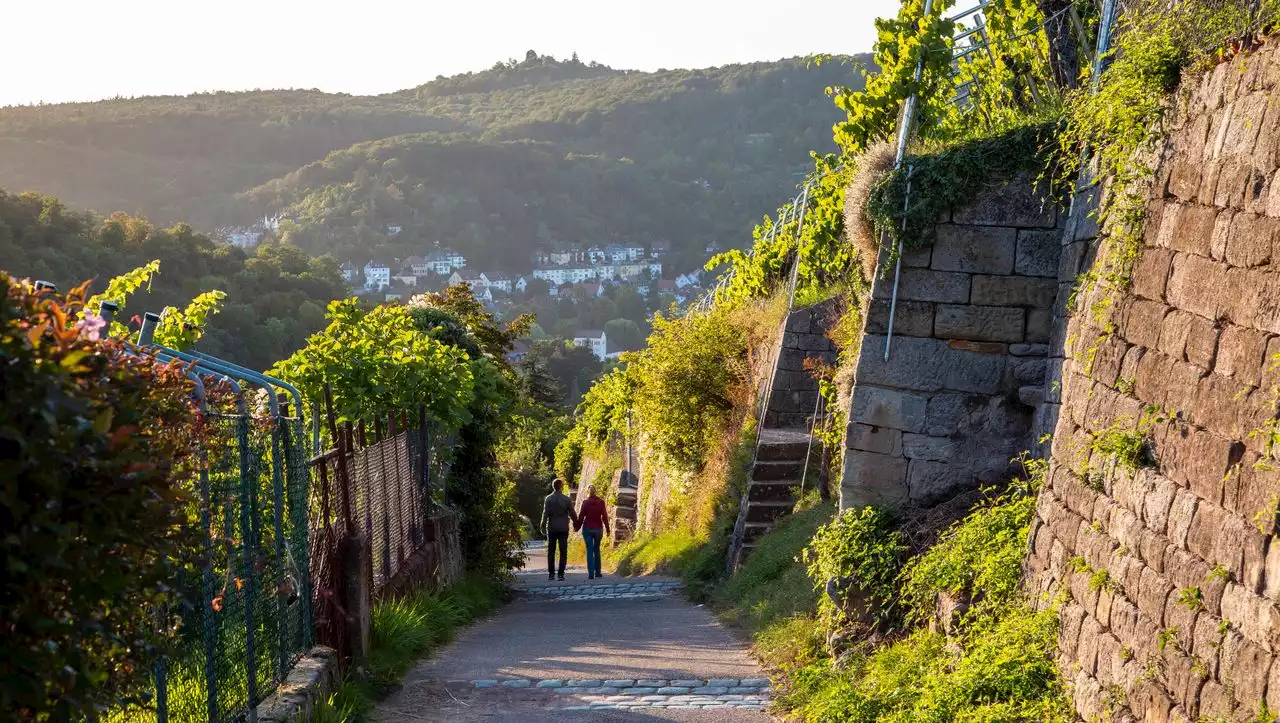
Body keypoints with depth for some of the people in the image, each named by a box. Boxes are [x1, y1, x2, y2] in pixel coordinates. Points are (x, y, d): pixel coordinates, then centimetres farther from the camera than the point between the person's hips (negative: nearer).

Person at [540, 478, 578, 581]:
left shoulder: (548, 499, -3)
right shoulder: (567, 499, -2)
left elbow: (545, 514, -7)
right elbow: (572, 514, 1)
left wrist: (543, 526, -1)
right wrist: (576, 523, 15)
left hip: (552, 528, 1)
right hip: (563, 529, 0)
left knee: (551, 551, 9)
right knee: (563, 552, 3)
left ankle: (551, 573, 8)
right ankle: (561, 574, -2)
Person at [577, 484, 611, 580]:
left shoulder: (585, 502, -7)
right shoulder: (601, 502, -3)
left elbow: (581, 516, -4)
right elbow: (605, 516, -3)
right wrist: (607, 529, 3)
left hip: (587, 529, -2)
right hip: (598, 528, 2)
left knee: (589, 551, 1)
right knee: (597, 549, 17)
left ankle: (591, 574, -5)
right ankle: (597, 572, 17)